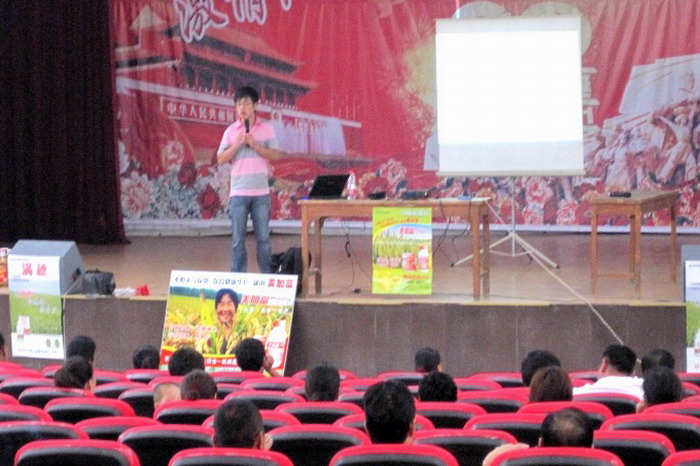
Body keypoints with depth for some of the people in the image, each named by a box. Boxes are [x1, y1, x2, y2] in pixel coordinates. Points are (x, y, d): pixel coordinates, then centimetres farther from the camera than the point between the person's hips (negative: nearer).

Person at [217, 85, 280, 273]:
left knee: (263, 237, 4)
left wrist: (255, 145, -13)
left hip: (261, 192, 0)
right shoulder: (231, 131, 4)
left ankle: (267, 275, 11)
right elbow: (221, 159, 1)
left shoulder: (266, 129, 4)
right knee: (238, 238, 3)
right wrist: (237, 145, -12)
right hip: (239, 192, 0)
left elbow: (275, 155, -1)